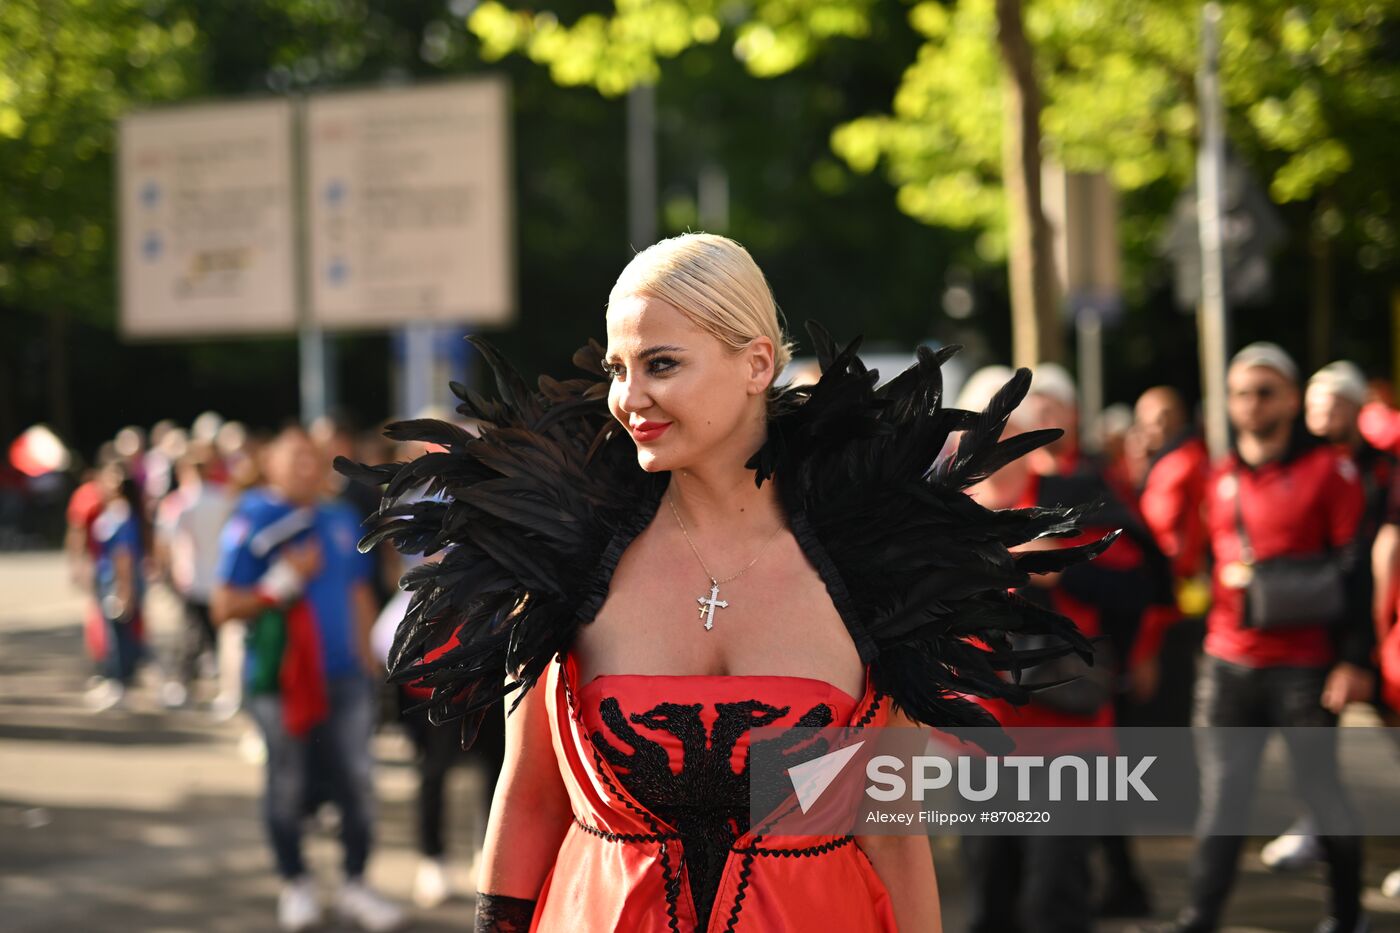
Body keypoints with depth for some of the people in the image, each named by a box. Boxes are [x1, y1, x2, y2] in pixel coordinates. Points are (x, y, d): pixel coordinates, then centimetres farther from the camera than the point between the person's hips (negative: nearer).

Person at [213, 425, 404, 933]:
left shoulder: (342, 521, 10)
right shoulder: (253, 525, -6)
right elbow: (224, 607, -8)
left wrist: (366, 660, 16)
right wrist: (283, 583, -19)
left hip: (344, 677, 4)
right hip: (281, 678, -4)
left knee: (357, 780, 3)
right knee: (288, 784, 7)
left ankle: (355, 885, 16)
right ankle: (295, 886, 24)